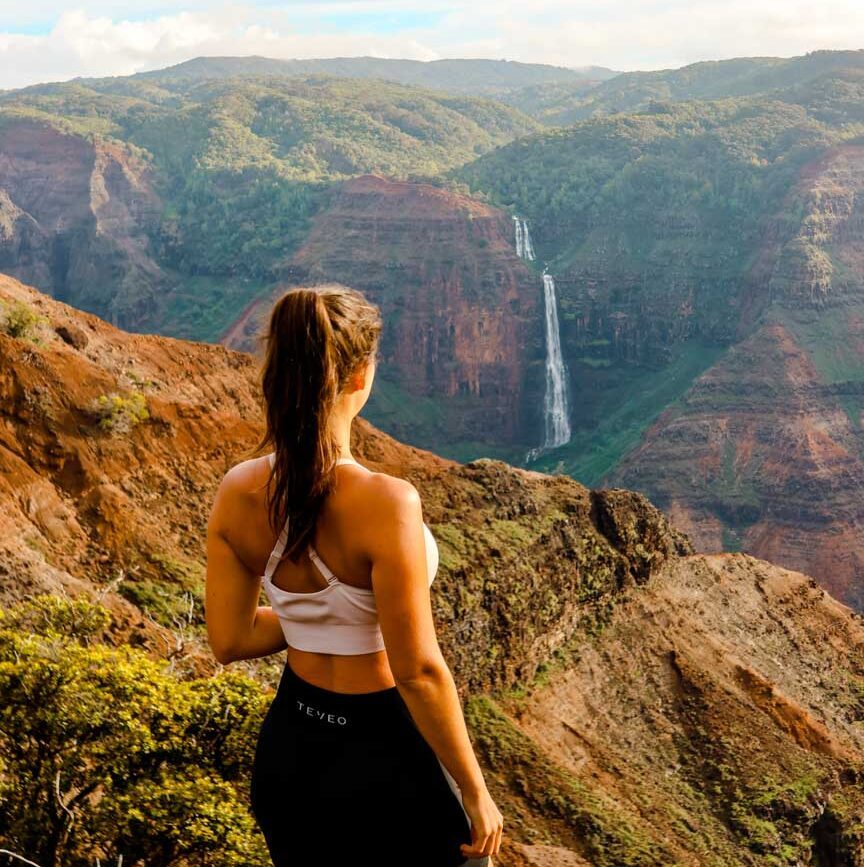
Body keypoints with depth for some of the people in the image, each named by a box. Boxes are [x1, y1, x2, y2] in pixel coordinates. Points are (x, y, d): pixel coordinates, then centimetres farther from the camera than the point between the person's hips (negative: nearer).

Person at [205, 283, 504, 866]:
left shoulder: (237, 493, -10)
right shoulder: (384, 502, -28)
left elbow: (229, 640, -1)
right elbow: (419, 671, -24)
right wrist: (475, 792, -12)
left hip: (288, 754, 6)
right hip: (381, 755, -6)